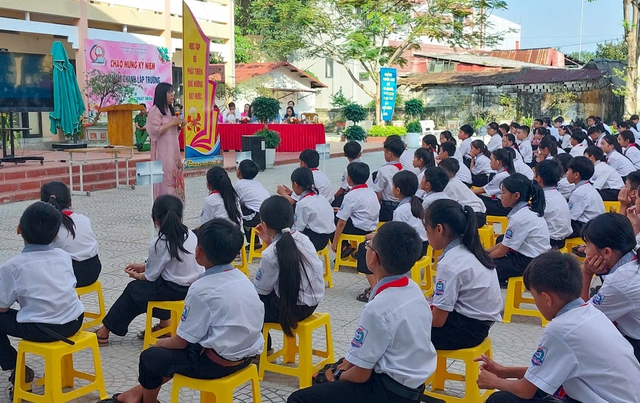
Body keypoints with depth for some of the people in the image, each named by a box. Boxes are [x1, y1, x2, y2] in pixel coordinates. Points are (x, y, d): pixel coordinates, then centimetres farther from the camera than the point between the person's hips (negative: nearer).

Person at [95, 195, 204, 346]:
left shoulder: (159, 244, -16)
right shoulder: (190, 234, 4)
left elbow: (150, 276, -4)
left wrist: (137, 276, 17)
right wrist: (144, 266, 20)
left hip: (175, 291, -7)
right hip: (195, 287, 7)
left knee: (134, 288, 17)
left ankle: (105, 331, 26)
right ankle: (164, 323, 26)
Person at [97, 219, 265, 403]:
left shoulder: (201, 288, -19)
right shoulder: (242, 278, 4)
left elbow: (182, 340, -11)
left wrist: (164, 342, 11)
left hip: (217, 362, -8)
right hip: (246, 354, 8)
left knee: (150, 357, 11)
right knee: (171, 350, 27)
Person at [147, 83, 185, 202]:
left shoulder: (169, 109, 16)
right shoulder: (155, 110, -11)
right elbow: (154, 131, -19)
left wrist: (179, 125, 4)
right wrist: (171, 123, -15)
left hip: (173, 150, 8)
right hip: (163, 152, -8)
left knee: (175, 178, 7)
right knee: (166, 180, -10)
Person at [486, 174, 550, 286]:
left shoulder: (519, 218, -21)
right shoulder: (529, 210, 7)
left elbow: (502, 251, -13)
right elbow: (506, 242, 14)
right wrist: (486, 251, 11)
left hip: (529, 263, -10)